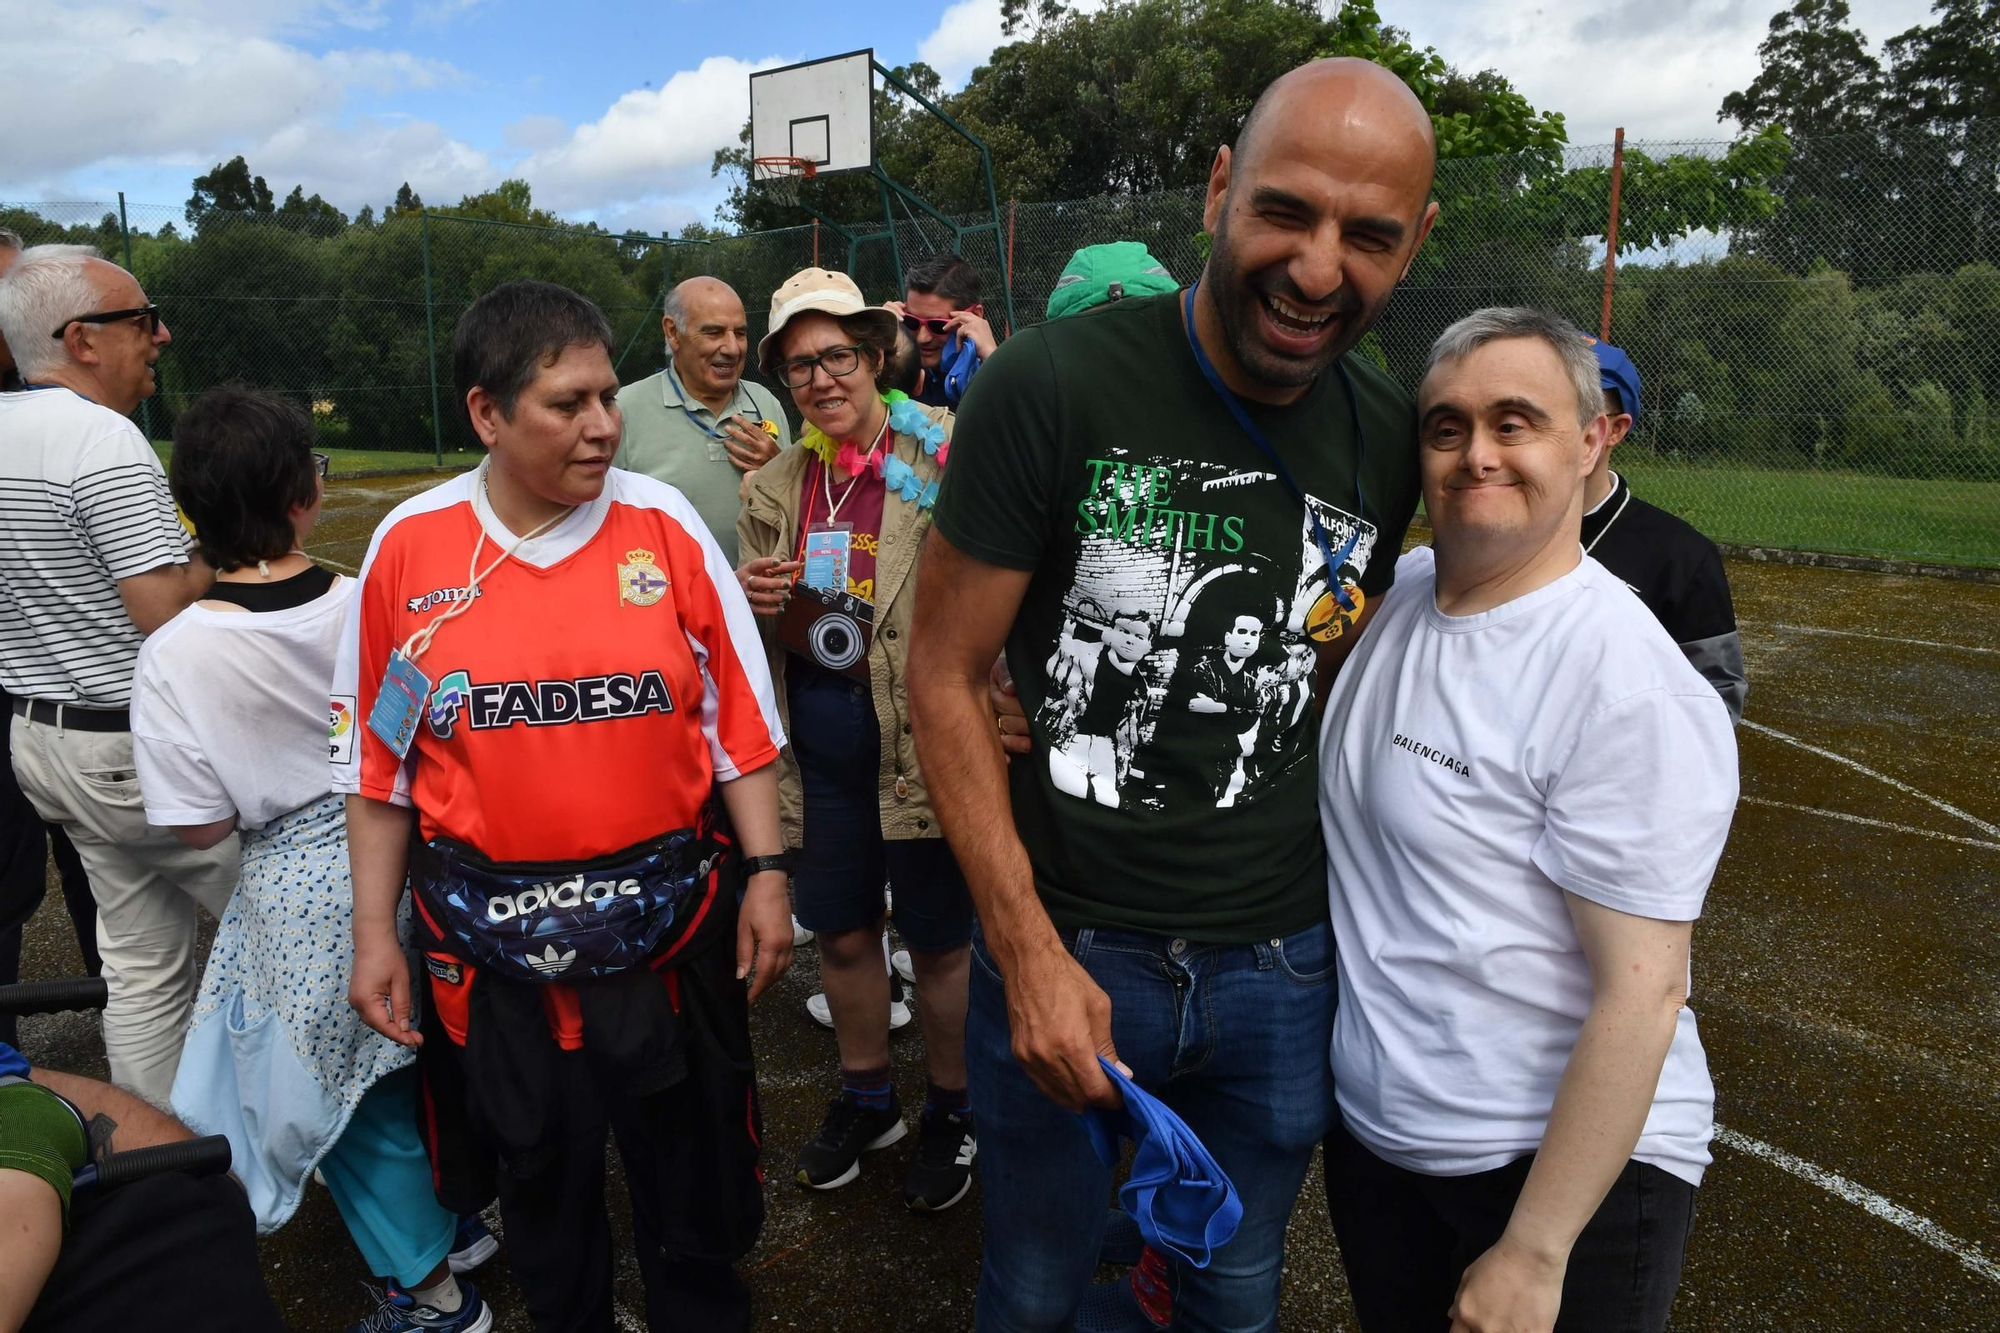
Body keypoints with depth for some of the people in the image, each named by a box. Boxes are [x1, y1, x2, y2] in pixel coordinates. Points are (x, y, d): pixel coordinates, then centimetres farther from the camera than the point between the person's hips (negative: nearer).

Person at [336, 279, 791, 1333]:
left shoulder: (664, 525, -6)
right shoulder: (409, 546, -4)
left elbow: (738, 721, -1)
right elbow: (380, 763, 3)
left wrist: (764, 873, -4)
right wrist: (373, 933, 4)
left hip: (669, 914, 0)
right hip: (490, 927, 1)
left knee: (691, 1156, 16)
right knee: (539, 1167, 20)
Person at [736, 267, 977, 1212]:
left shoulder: (944, 455, -8)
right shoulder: (773, 489, 8)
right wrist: (758, 606, -6)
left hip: (920, 743, -5)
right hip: (819, 750, 5)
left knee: (940, 943, 10)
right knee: (842, 932, 18)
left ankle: (952, 1113, 35)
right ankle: (866, 1098, 42)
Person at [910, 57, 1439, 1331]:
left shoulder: (1390, 437, -2)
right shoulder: (1052, 385, -16)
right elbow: (947, 674, -11)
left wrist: (1342, 908, 6)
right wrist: (1027, 950, -15)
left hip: (1280, 962, 4)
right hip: (1062, 942, -3)